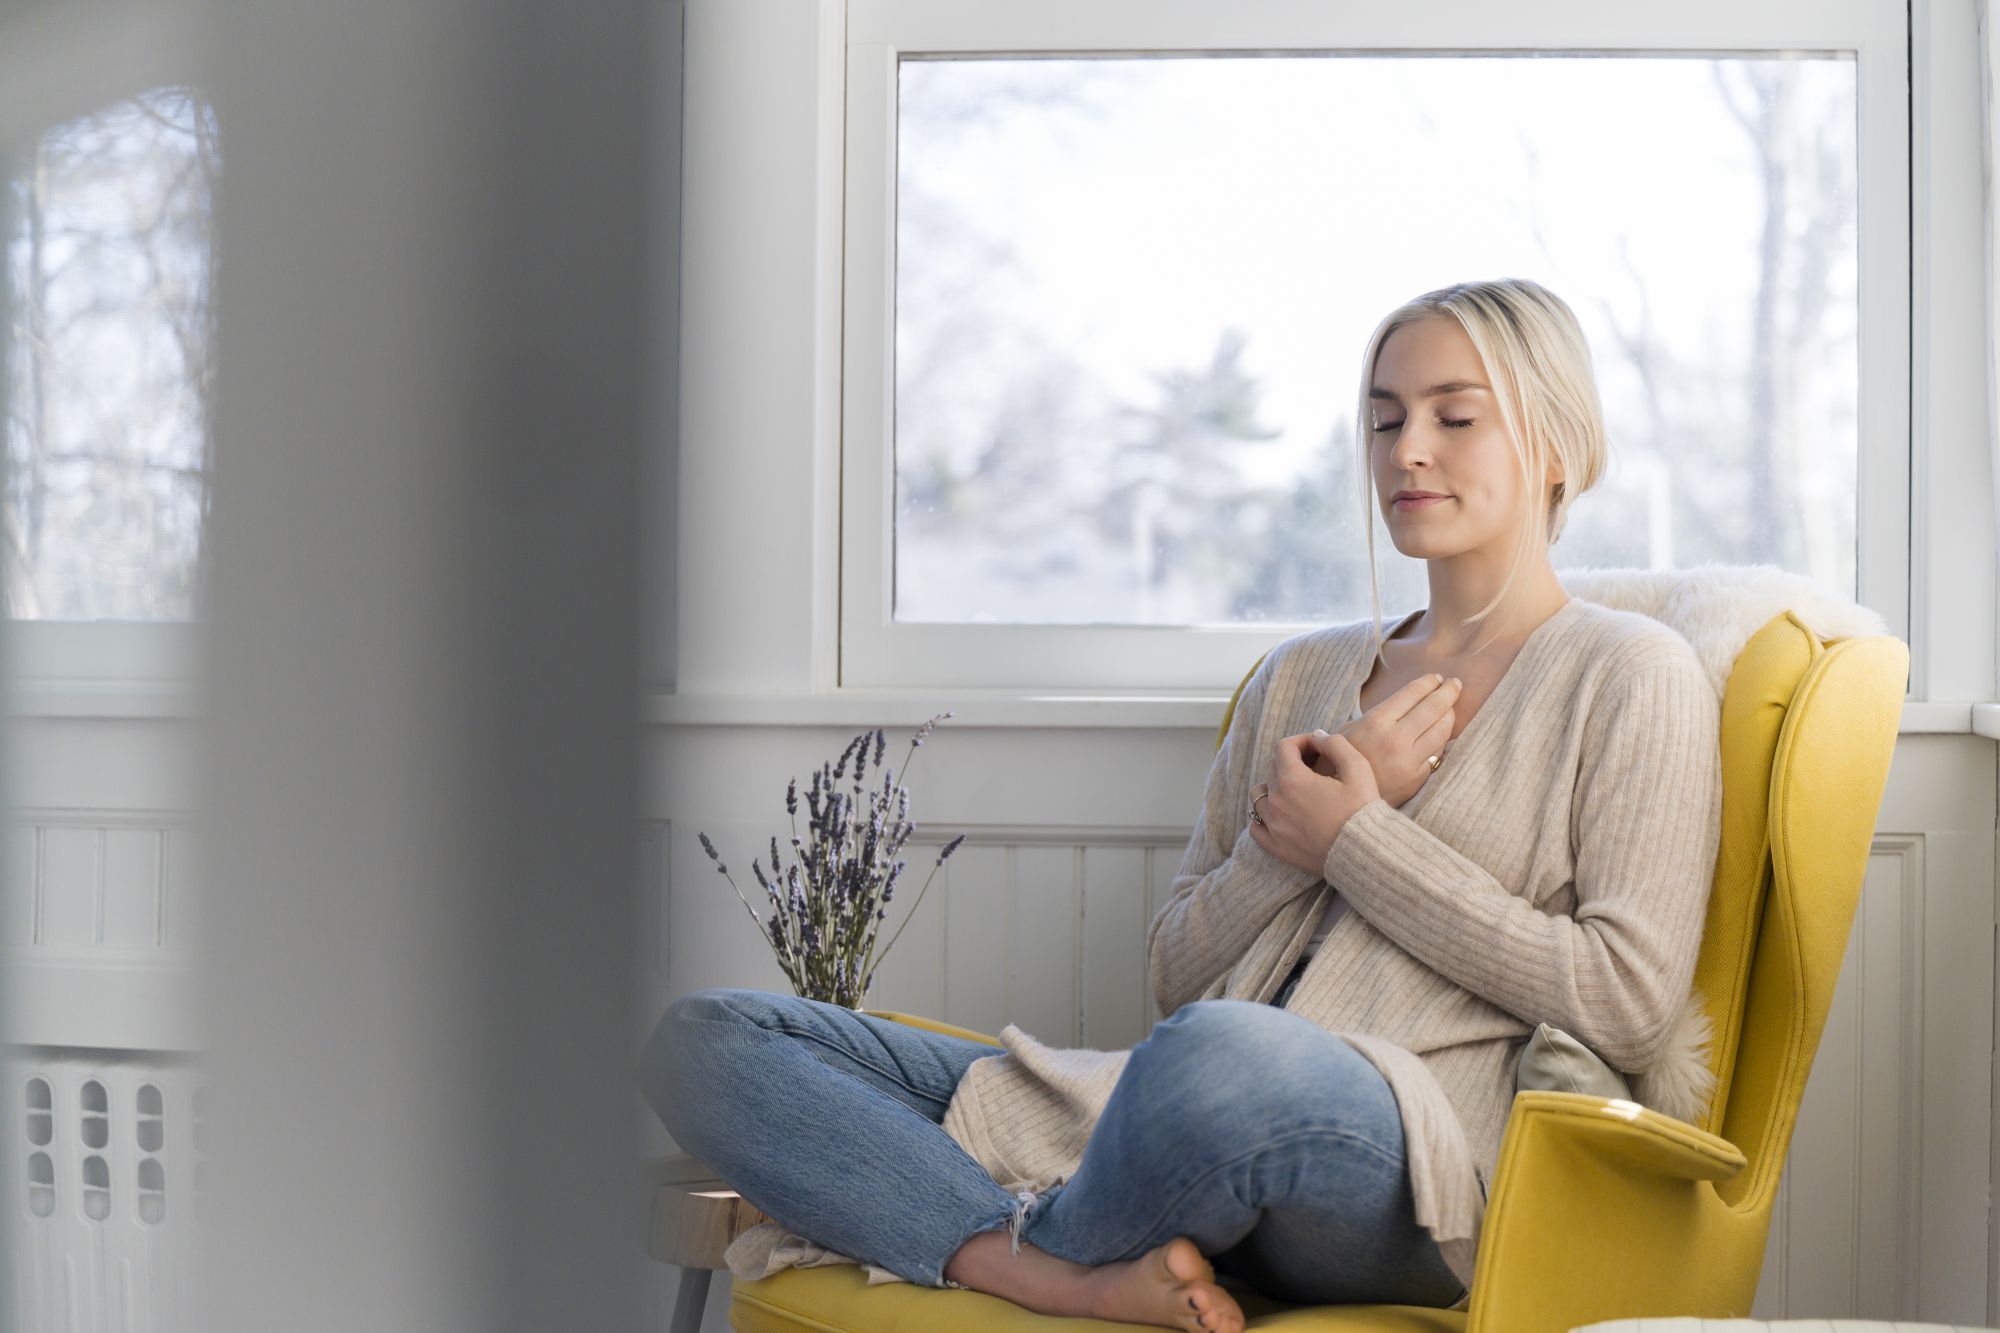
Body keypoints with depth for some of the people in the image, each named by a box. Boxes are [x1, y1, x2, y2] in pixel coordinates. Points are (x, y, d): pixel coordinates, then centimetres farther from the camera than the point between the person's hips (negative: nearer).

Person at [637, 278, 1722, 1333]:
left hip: (1425, 1175, -6)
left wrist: (1357, 837, -2)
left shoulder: (1629, 676, 8)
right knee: (705, 1037, -8)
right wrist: (1285, 836, 0)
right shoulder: (1300, 675, 24)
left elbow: (1630, 1003, -5)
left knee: (1224, 1053, -44)